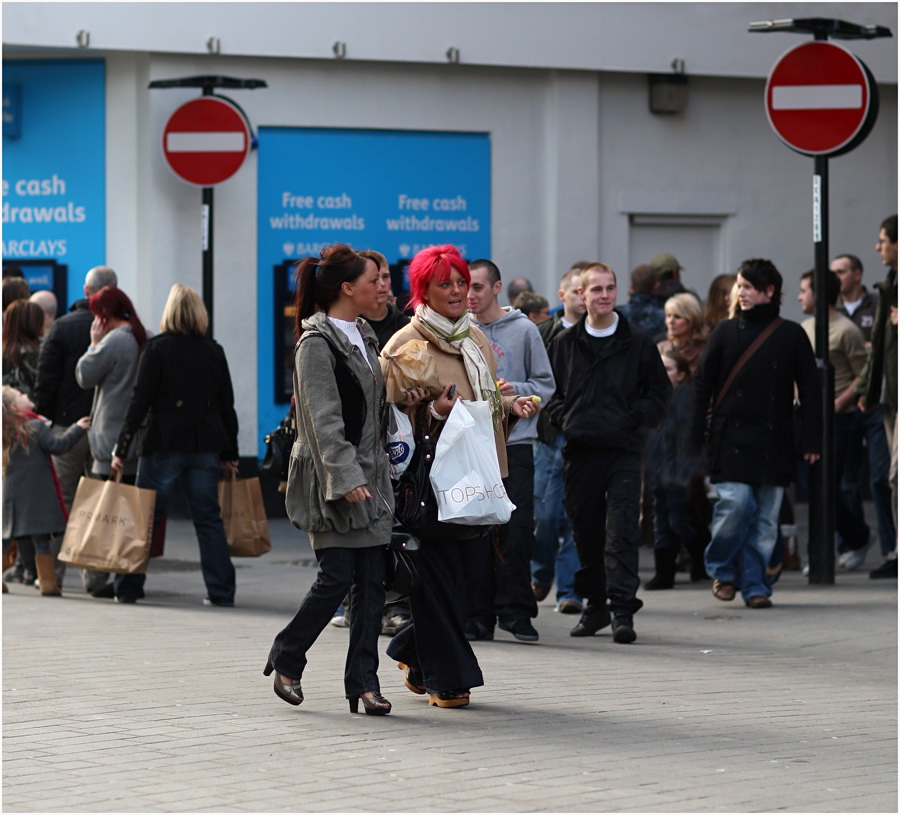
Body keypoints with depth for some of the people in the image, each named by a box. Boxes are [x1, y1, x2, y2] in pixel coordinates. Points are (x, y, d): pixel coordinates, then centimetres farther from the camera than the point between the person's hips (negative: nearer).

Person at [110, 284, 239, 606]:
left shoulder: (157, 348, -4)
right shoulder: (214, 351, 8)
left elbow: (140, 401, -8)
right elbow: (227, 405, 10)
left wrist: (122, 448, -6)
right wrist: (230, 453, 17)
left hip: (164, 445, -3)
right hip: (205, 444, 3)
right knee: (208, 519, 7)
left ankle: (128, 588, 6)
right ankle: (221, 590, 3)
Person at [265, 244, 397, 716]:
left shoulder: (364, 336, 16)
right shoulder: (317, 342, -11)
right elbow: (323, 419, -17)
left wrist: (377, 470, 17)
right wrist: (346, 477, -23)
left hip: (368, 474, 8)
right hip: (333, 477, -8)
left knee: (371, 582, 2)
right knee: (337, 578, -7)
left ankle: (363, 682, 4)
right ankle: (286, 660, 13)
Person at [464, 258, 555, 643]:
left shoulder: (523, 330, 2)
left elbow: (545, 384, 4)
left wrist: (516, 390, -14)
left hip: (514, 442, -2)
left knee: (516, 531, -6)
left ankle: (515, 610, 2)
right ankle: (479, 614, 8)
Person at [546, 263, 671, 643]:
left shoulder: (637, 343, 5)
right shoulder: (564, 344, 10)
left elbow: (660, 391, 9)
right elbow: (549, 390, 18)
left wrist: (635, 419, -5)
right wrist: (564, 419, 1)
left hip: (623, 451, -3)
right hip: (580, 450, 3)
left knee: (622, 531, -10)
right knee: (585, 532, 8)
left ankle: (622, 608, -12)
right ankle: (594, 604, 19)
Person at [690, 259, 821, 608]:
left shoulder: (792, 335, 6)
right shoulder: (725, 332, 6)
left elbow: (809, 391, 8)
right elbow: (703, 386, 7)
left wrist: (811, 440, 1)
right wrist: (696, 438, 2)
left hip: (773, 441, 1)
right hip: (731, 438, -1)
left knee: (766, 517, 1)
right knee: (736, 504, -12)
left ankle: (755, 586, 9)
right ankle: (722, 570, 10)